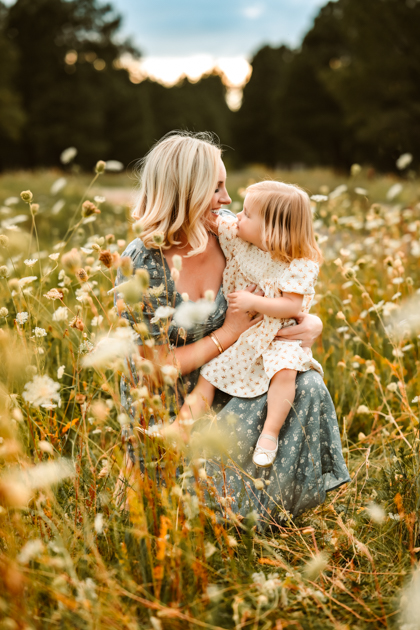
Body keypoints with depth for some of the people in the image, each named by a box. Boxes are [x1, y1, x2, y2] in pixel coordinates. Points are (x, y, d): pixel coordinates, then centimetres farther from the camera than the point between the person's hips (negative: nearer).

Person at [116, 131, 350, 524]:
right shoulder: (142, 266, -24)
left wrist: (310, 322, -16)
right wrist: (229, 334, -19)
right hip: (167, 407, -5)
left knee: (306, 387, -17)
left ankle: (274, 508, 3)